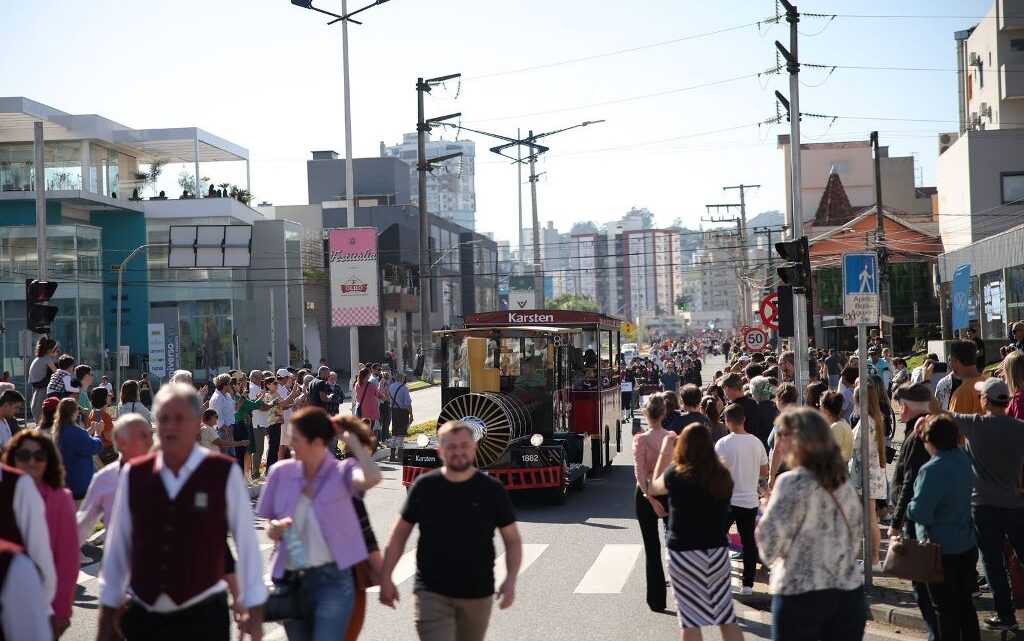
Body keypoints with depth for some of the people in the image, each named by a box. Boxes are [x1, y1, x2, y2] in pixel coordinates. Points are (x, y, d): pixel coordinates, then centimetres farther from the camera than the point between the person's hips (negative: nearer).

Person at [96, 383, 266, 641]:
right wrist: (108, 612, 11)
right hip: (143, 617, 3)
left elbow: (246, 542, -2)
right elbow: (117, 547, 8)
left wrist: (253, 609, 1)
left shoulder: (224, 474, -6)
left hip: (203, 618, -2)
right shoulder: (133, 475, 2)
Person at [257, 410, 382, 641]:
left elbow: (372, 478, -32)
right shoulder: (282, 472, 2)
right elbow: (271, 529, 11)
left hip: (332, 580, -5)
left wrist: (354, 442, -18)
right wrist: (275, 530, -12)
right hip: (291, 582, 5)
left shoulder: (341, 472, -8)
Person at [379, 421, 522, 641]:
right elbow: (400, 534, 7)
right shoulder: (424, 487, -1)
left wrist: (510, 580, -11)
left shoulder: (492, 490, -1)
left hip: (477, 596, 2)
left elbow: (512, 540, 3)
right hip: (431, 594, -1)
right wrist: (386, 578, 3)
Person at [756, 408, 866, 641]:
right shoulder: (844, 482, 7)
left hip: (800, 594, -5)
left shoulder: (792, 482, -12)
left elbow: (770, 545, -13)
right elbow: (856, 536, 15)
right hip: (848, 591, 5)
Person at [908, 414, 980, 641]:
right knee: (964, 601, 19)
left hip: (941, 549, -8)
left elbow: (919, 513, -27)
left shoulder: (932, 470, -25)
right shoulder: (963, 458, -2)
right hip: (967, 545, 8)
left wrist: (908, 506, -5)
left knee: (945, 608, 5)